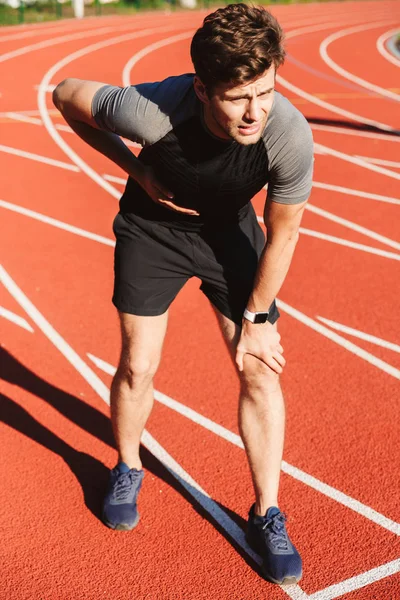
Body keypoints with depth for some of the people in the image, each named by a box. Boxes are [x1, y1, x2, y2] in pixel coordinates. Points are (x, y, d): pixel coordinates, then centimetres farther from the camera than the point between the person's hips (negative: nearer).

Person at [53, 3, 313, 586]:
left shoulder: (291, 136, -33)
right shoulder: (153, 111, -37)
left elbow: (283, 234, -15)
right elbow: (66, 94, -15)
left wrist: (256, 318, -8)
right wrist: (137, 170, -17)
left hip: (230, 233, 1)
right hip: (152, 227, -1)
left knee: (260, 370, -4)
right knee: (137, 366, 2)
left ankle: (267, 516, 14)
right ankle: (127, 471, 33)